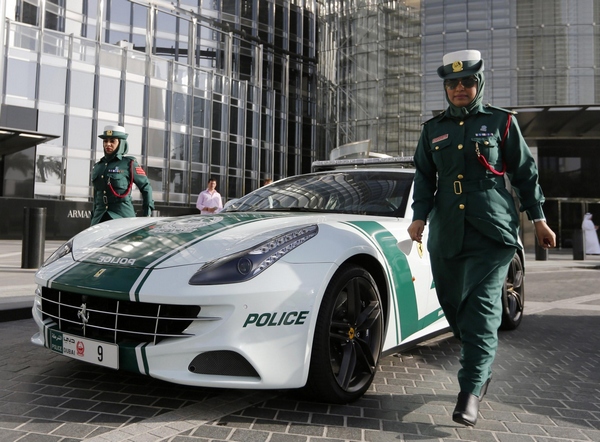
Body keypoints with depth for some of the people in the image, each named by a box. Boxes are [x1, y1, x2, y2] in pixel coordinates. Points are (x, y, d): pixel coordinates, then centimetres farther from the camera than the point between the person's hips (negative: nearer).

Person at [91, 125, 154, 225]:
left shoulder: (129, 164, 2)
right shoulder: (97, 167, 17)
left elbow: (146, 187, 6)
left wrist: (146, 213, 2)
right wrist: (94, 216, 24)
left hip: (123, 217, -5)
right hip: (100, 218, 5)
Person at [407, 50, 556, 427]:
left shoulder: (501, 122, 7)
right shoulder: (434, 129, 15)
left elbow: (525, 172, 9)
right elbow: (424, 178, 15)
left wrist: (539, 219, 7)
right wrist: (420, 217, 1)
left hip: (493, 232, -3)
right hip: (447, 236, 4)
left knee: (482, 309, -10)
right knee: (454, 307, 7)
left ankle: (471, 391, -6)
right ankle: (483, 369, 30)